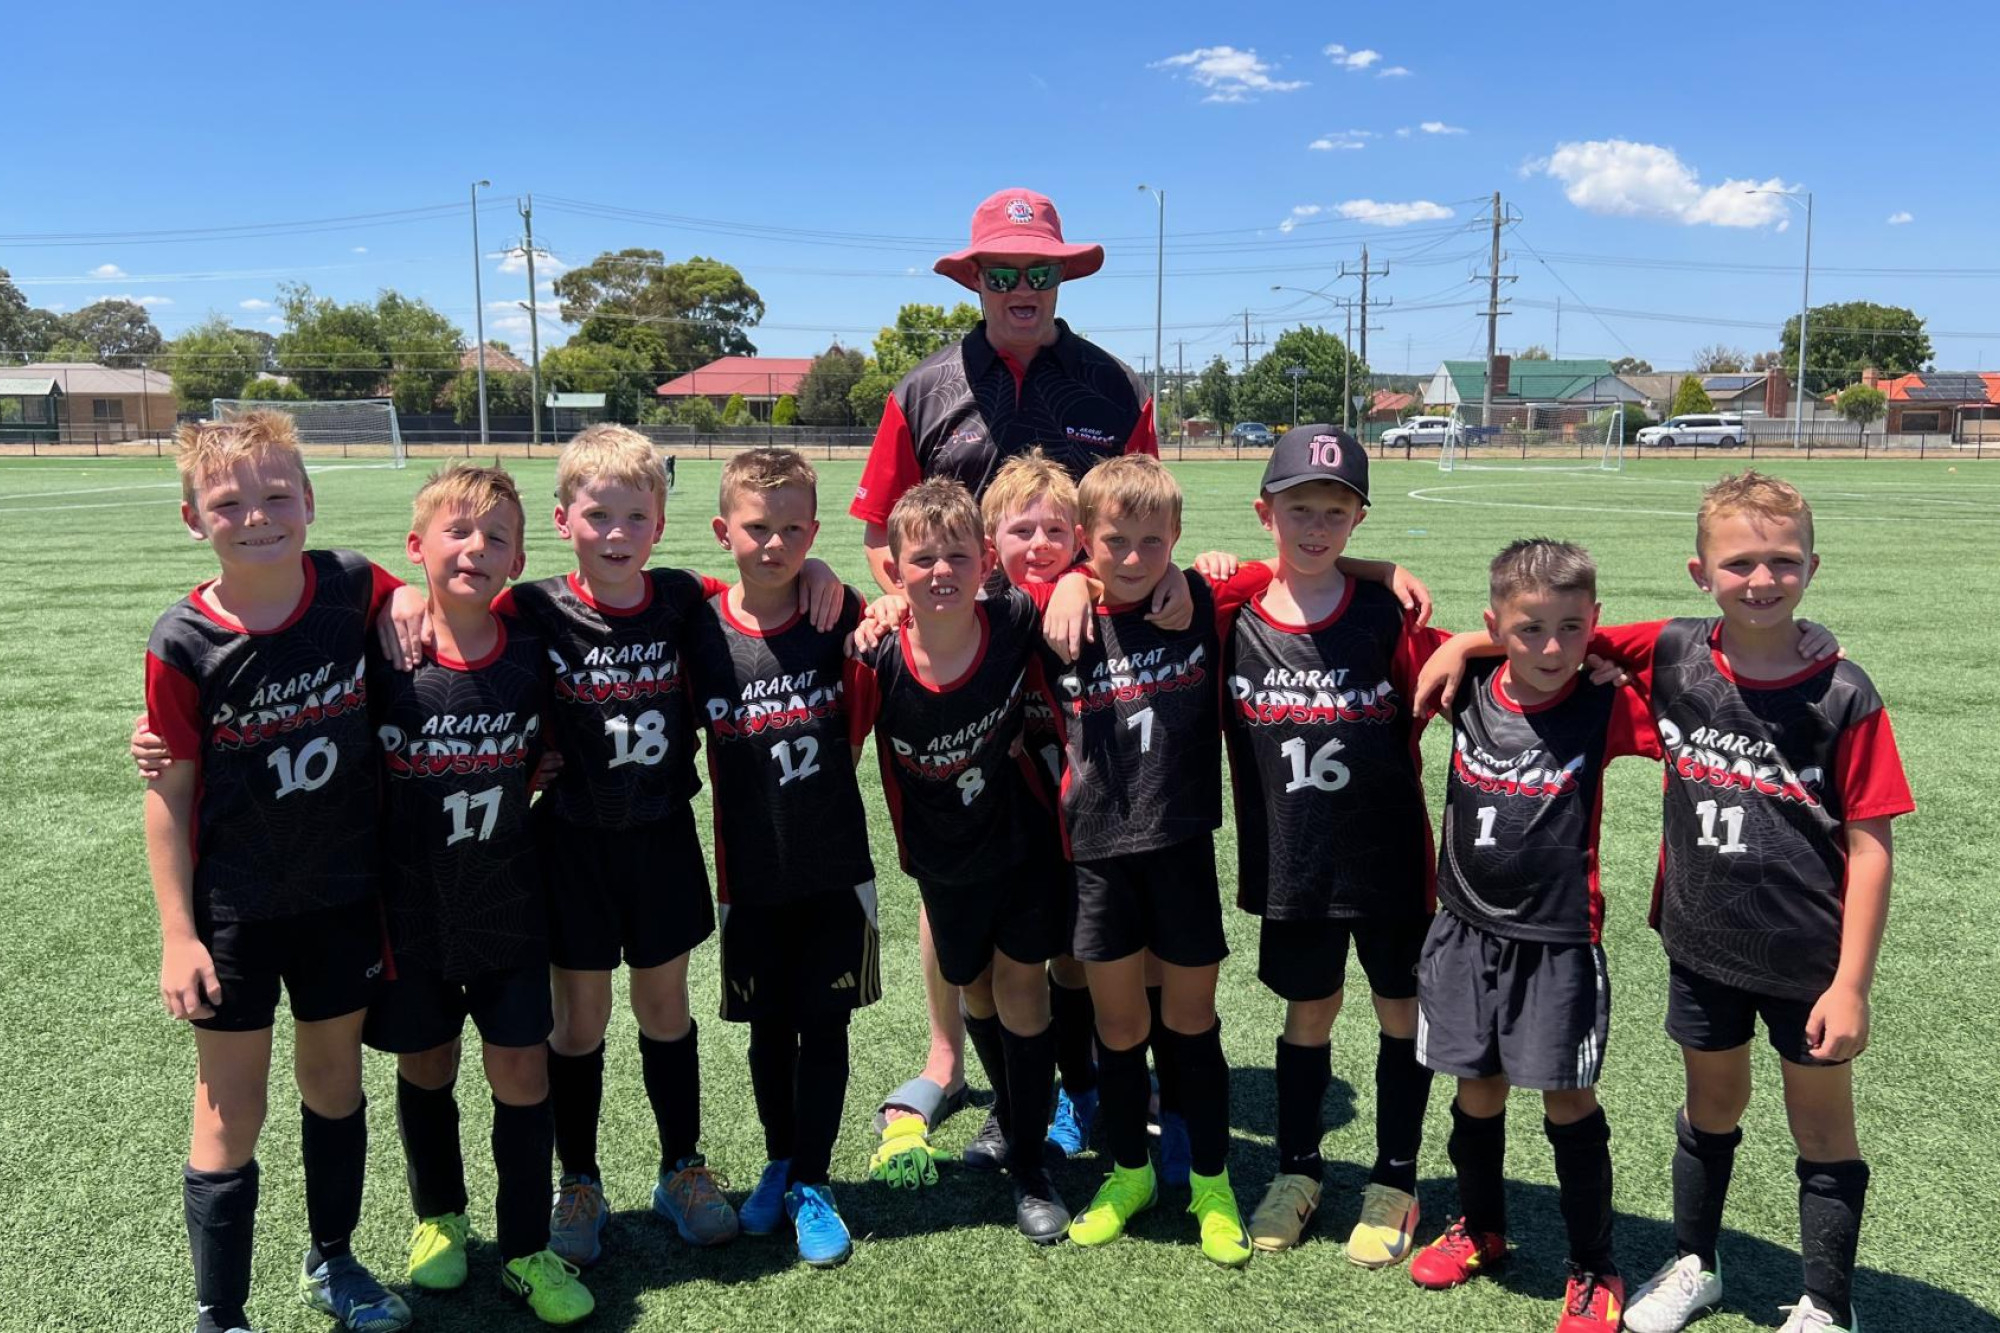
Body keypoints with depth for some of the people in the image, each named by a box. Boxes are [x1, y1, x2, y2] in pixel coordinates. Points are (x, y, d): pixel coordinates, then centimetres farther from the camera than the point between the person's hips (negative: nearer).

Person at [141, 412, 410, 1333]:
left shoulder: (354, 589, -10)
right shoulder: (184, 644, -14)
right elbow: (169, 792, -8)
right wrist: (177, 934, -9)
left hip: (343, 893, 2)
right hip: (233, 911, -2)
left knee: (334, 1080, 18)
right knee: (231, 1111, 8)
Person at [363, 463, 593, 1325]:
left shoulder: (532, 652, -7)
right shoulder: (378, 653, -13)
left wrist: (526, 786, -6)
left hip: (509, 906, 1)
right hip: (410, 909, -1)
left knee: (523, 1072, 4)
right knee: (425, 1066, 16)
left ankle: (525, 1251, 22)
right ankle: (438, 1218, 41)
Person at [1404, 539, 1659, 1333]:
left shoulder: (1607, 709, -11)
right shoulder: (1467, 689, -5)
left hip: (1559, 940, -3)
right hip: (1467, 932, 3)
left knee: (1567, 1100, 6)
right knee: (1477, 1091, 15)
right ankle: (1480, 1230, 38)